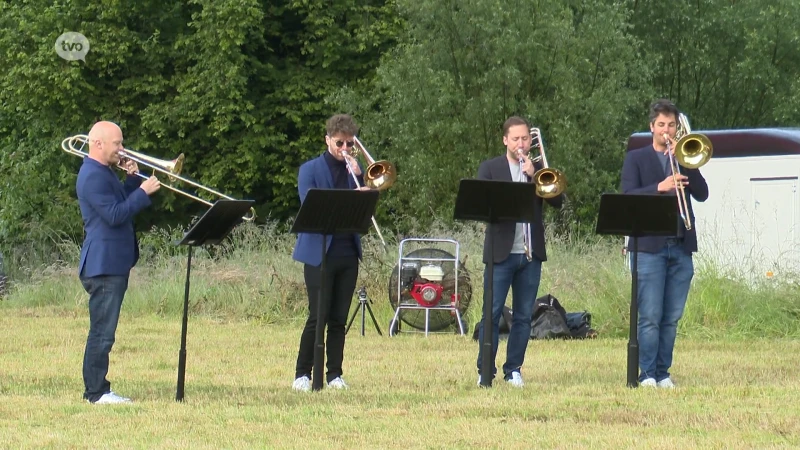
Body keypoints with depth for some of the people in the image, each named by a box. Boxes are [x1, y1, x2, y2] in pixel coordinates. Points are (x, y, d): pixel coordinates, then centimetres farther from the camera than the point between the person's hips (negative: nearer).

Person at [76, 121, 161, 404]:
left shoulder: (105, 173, 18)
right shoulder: (93, 176, -16)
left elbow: (122, 204, 23)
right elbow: (115, 215, -22)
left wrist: (133, 180, 9)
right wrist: (143, 192, -17)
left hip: (114, 264, 11)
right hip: (103, 265, -11)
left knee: (104, 331, 12)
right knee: (102, 331, -8)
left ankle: (98, 388, 16)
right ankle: (96, 391, -7)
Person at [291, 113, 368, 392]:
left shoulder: (354, 170, 14)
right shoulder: (310, 169, 2)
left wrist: (358, 178, -7)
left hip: (348, 253, 4)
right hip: (320, 252, -4)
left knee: (339, 318, 4)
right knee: (318, 316, -8)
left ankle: (334, 374, 9)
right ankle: (302, 374, -1)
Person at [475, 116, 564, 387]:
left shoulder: (539, 169, 12)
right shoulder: (490, 169, 5)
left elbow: (557, 201, -2)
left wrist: (534, 176, -11)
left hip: (531, 253, 3)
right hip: (500, 251, -3)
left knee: (523, 316, 5)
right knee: (492, 313, -4)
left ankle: (513, 370, 11)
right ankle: (485, 370, 1)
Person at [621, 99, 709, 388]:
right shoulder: (636, 159, 8)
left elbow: (702, 194, 4)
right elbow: (628, 196, -6)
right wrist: (660, 187, -20)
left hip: (681, 247, 3)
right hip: (650, 246, -3)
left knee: (671, 318, 3)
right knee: (650, 317, -8)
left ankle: (663, 373, 8)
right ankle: (647, 374, -5)